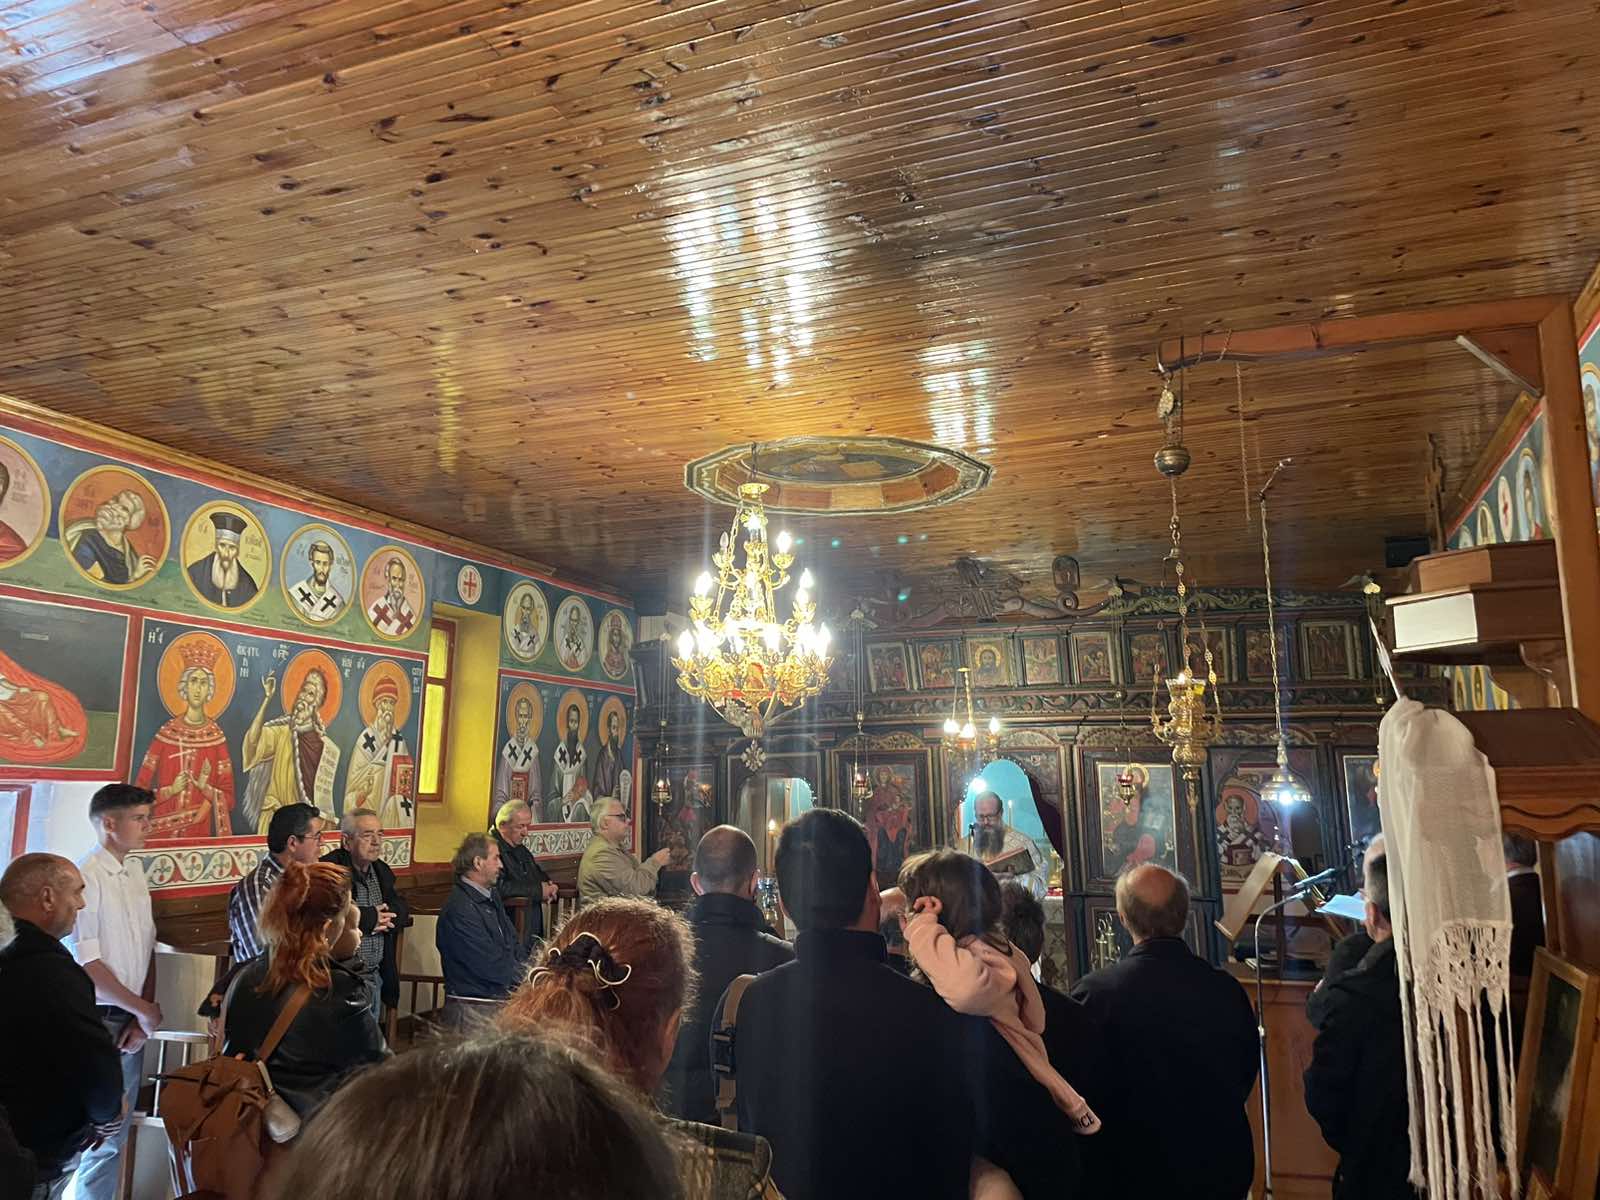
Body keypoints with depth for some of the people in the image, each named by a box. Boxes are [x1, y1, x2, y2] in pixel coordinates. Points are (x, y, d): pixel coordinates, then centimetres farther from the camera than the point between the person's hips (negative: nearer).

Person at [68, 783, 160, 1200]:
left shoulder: (135, 871, 7)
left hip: (132, 1021, 7)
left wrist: (144, 1016, 1)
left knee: (119, 1130, 15)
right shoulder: (87, 877, -15)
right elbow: (87, 963, -17)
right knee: (103, 1136, 2)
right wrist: (144, 1010, -10)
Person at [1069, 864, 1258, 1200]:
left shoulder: (1094, 992, -22)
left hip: (1131, 1173, -3)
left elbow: (1077, 1096, -11)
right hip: (1222, 1172, 3)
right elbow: (1244, 1083, 4)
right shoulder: (1229, 991, -12)